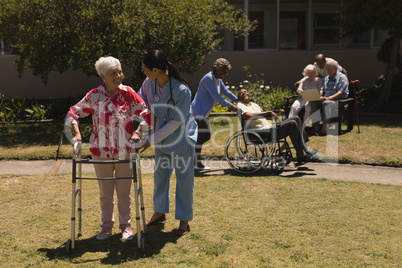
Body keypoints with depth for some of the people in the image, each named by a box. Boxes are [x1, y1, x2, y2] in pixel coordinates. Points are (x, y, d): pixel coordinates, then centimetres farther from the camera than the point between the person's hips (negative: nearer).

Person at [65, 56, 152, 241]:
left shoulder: (128, 94, -7)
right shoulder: (94, 96, -7)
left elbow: (146, 114, -4)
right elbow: (73, 112, 0)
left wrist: (137, 133, -16)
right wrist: (76, 133, -13)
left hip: (125, 151, 0)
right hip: (101, 151, 1)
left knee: (124, 191, 8)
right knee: (105, 192, 12)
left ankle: (125, 225, 24)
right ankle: (107, 226, 28)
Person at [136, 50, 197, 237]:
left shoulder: (182, 91, -29)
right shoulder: (150, 83, -11)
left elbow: (175, 123, -23)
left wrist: (151, 140, -19)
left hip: (182, 138, -6)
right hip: (162, 137, 6)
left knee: (184, 179, 5)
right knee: (160, 175, 17)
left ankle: (184, 220, 19)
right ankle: (159, 212, 36)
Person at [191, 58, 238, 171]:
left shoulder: (218, 80, 12)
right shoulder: (208, 79, -19)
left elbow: (225, 91, 23)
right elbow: (216, 96, -22)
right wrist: (230, 105, -17)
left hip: (204, 113, 10)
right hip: (199, 112, -10)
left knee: (205, 136, 12)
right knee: (200, 137, -7)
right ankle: (197, 164, 0)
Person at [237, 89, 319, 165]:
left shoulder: (254, 104, 30)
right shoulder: (240, 105, 1)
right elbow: (247, 116, -19)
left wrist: (276, 113, 16)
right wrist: (268, 112, -14)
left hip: (270, 127, 10)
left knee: (296, 118, 2)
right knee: (292, 124, -22)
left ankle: (304, 149, -2)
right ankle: (302, 156, -19)